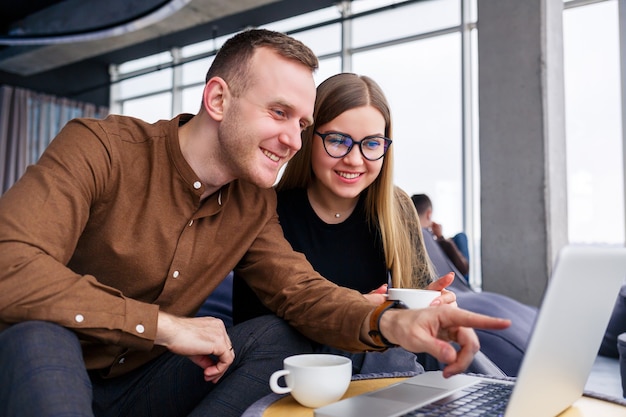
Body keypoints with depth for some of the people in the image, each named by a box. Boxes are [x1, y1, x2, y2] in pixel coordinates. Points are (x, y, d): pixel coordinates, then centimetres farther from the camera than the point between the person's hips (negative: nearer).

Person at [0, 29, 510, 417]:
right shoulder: (101, 148, -20)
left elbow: (300, 289, -7)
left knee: (279, 336, -15)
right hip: (44, 375, -4)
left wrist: (389, 322, -29)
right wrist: (166, 326, -29)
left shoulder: (255, 203, -2)